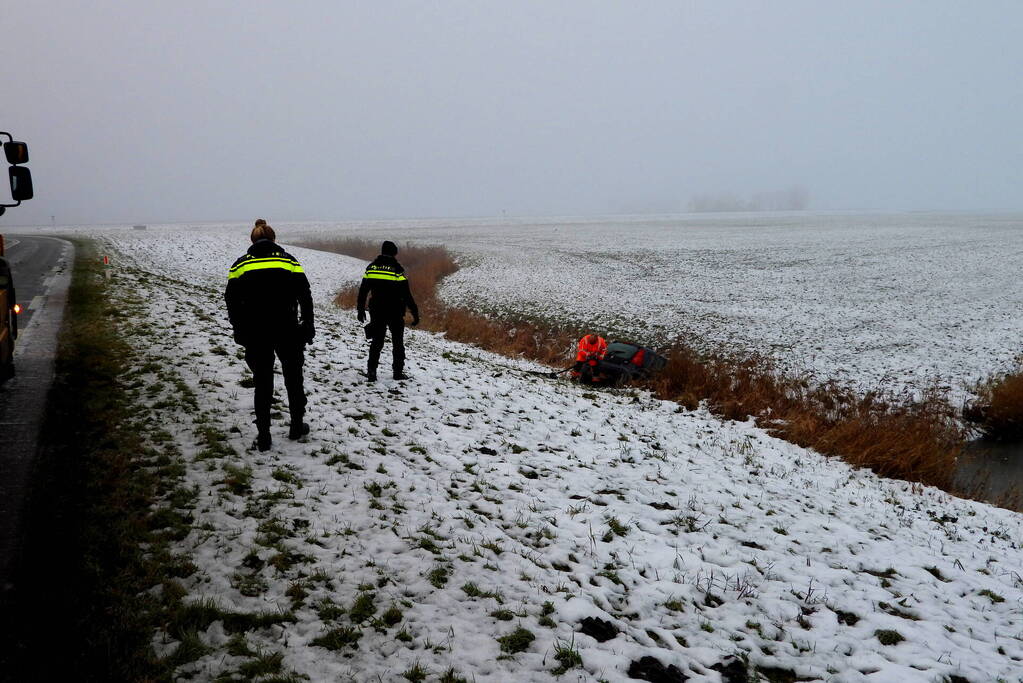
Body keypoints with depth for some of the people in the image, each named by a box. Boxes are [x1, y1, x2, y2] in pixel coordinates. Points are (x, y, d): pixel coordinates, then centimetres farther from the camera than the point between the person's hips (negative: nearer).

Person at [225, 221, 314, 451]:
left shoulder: (240, 265, 5)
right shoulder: (289, 260, 2)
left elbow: (232, 303, 4)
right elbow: (305, 298, -1)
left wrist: (241, 333, 13)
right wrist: (307, 329, 6)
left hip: (255, 336, 1)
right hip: (287, 332, -1)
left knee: (262, 383, 9)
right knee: (293, 378, 16)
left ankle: (263, 436, 10)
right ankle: (297, 427, 25)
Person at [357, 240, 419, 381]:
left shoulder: (371, 267, 3)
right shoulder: (397, 269, -10)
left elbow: (363, 291, 7)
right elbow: (406, 294, -13)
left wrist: (360, 309, 18)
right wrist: (415, 313, -8)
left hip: (376, 312, 3)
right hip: (395, 312, -3)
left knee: (376, 342, 11)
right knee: (397, 342, 11)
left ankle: (371, 371, 2)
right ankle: (398, 372, 14)